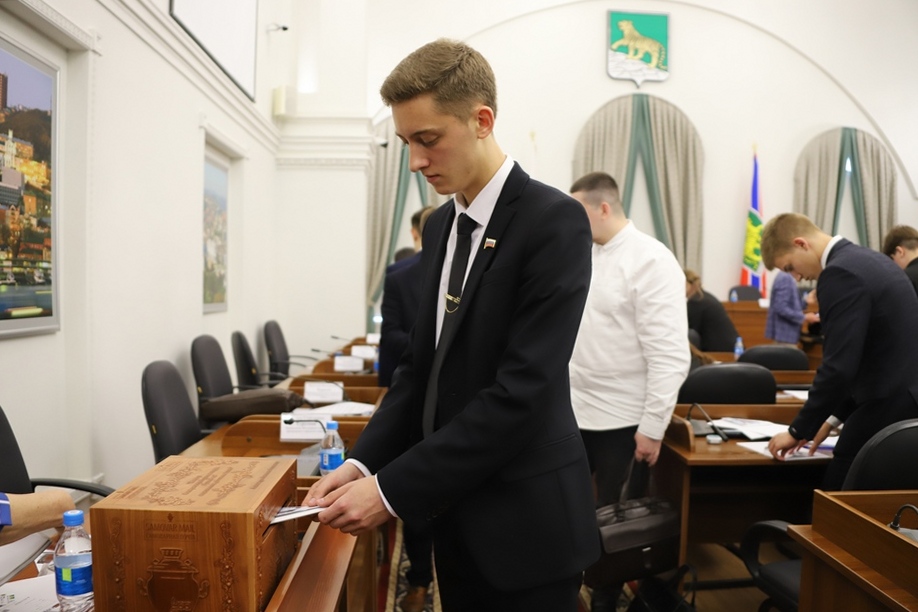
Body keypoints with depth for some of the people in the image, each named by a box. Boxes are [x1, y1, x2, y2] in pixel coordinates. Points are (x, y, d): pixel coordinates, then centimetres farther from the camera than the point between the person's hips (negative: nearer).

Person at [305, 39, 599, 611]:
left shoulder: (555, 221, -17)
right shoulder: (440, 226, 7)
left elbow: (521, 390, -23)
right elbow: (420, 366, 8)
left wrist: (393, 489, -21)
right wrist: (363, 461, -4)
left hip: (525, 522, -6)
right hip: (455, 514, 7)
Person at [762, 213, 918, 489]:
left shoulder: (840, 274, -17)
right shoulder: (868, 259, 14)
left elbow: (839, 366, -21)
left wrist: (798, 430, -9)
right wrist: (833, 416, 17)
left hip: (888, 408, -10)